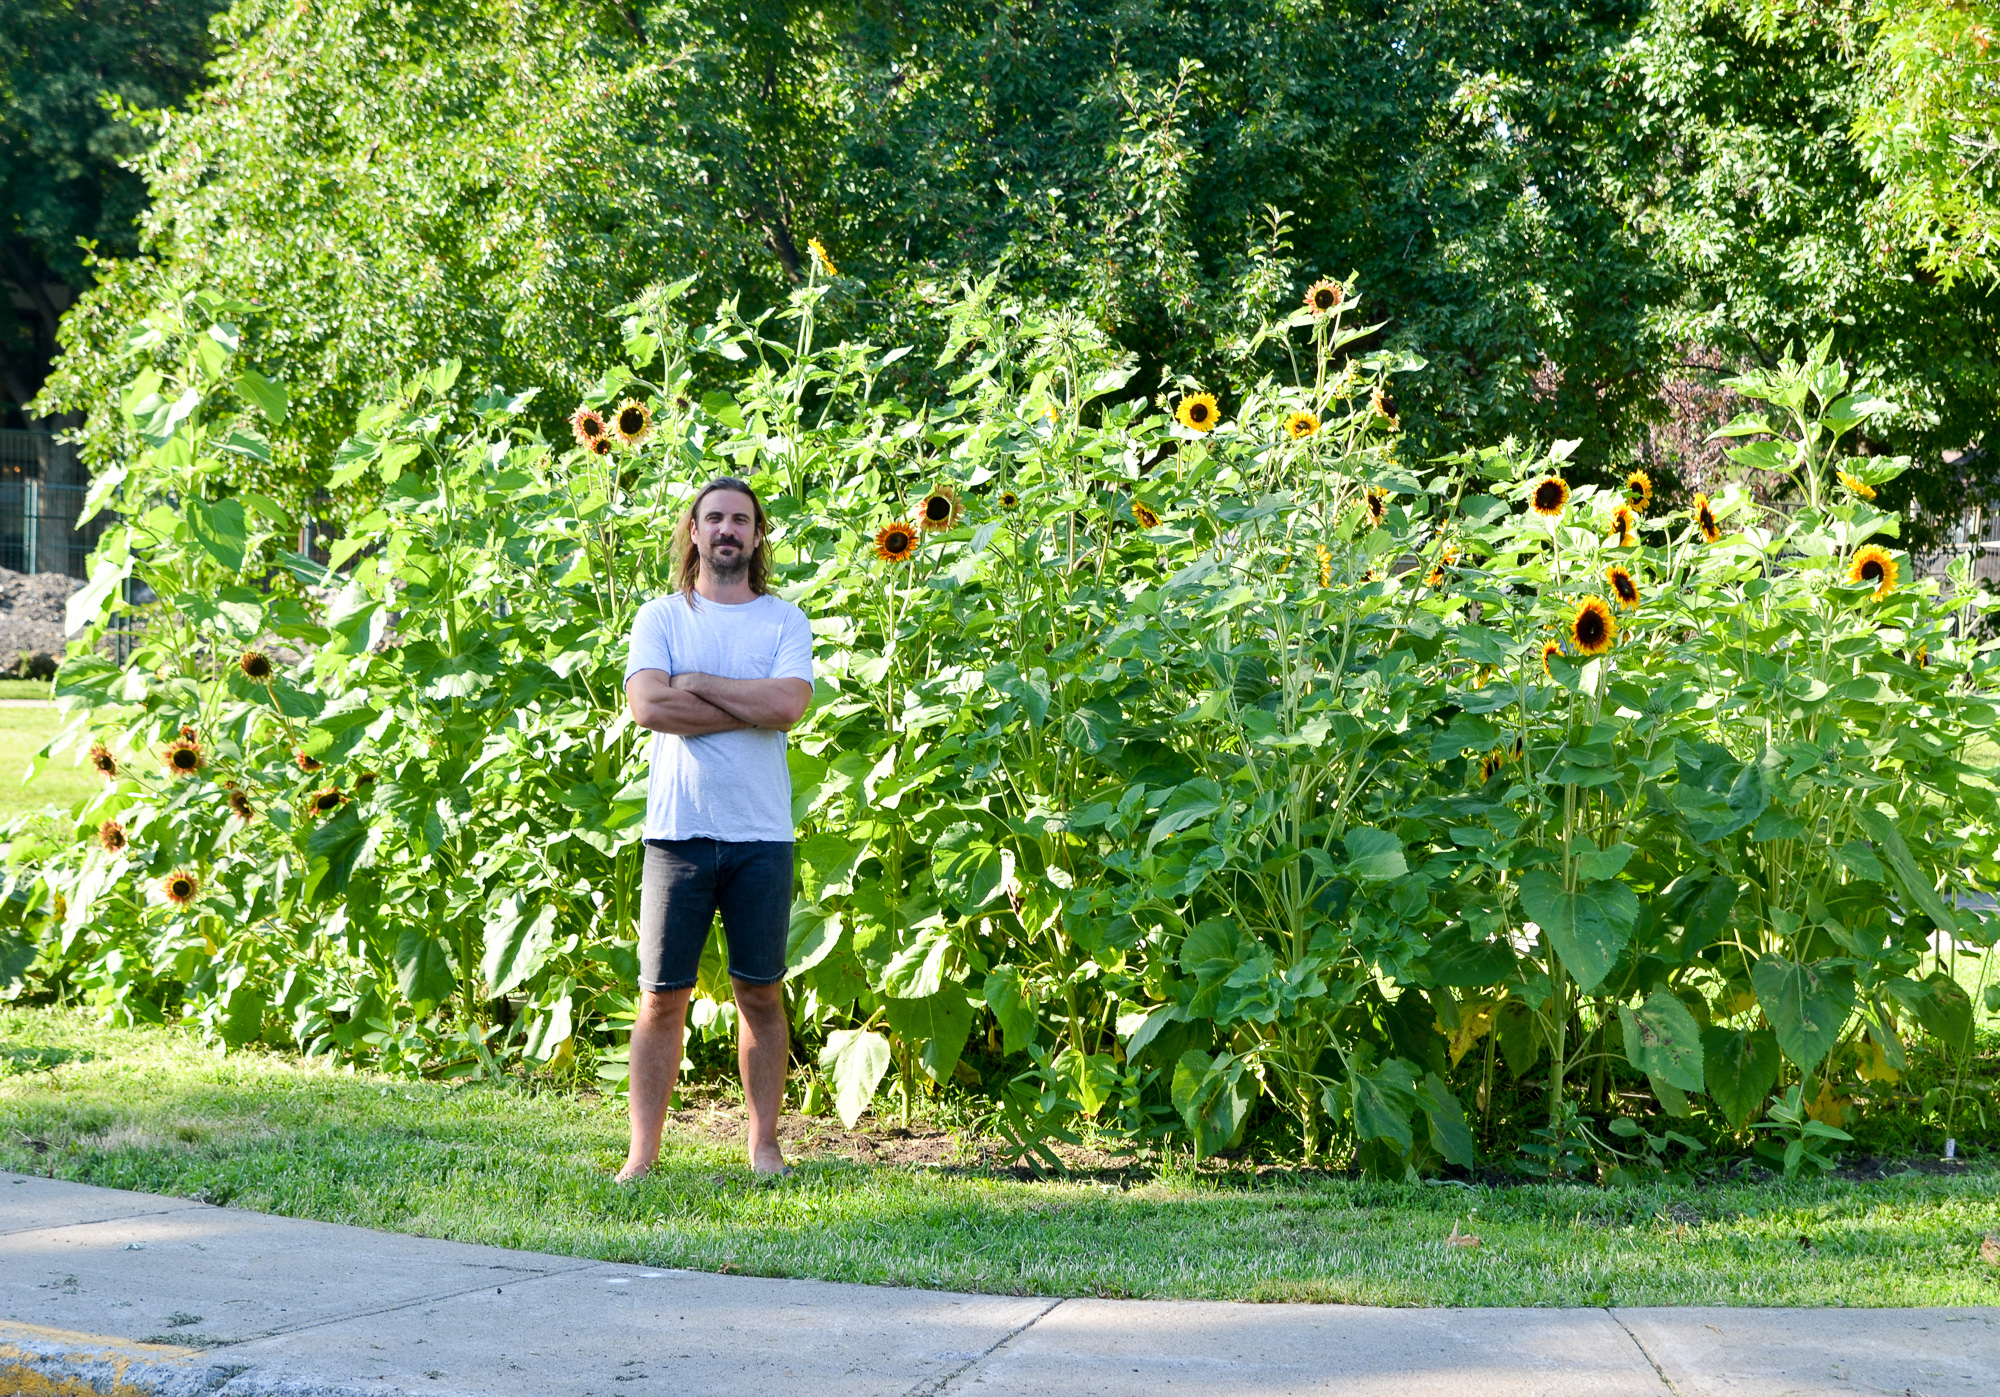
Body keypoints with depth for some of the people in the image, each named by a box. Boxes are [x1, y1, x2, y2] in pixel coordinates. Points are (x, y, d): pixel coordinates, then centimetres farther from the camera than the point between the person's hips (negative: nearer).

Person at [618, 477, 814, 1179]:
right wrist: (751, 706, -9)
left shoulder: (784, 621, 7)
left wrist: (696, 682, -8)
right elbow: (648, 706, -11)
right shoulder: (660, 617, 6)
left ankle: (765, 1147, 16)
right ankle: (642, 1153, 3)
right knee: (661, 997, 0)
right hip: (678, 832, -1)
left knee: (761, 994, 7)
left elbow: (790, 704, -11)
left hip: (761, 837, 1)